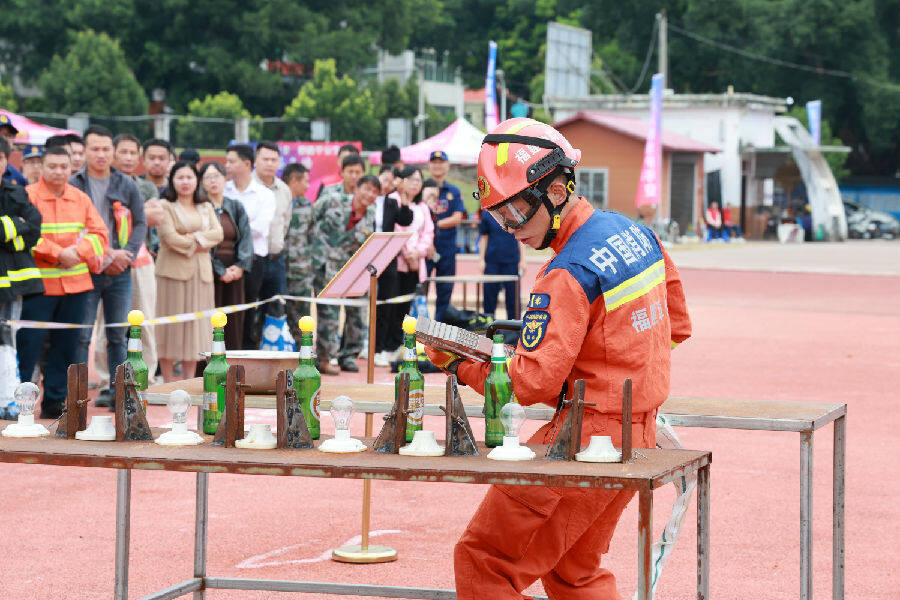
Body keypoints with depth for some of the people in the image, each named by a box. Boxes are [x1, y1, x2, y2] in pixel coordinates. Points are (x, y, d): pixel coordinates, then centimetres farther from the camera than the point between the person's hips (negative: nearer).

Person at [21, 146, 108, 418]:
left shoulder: (81, 198, 12)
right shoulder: (28, 196, -4)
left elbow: (100, 233, 8)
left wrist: (77, 251, -9)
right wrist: (58, 253, -17)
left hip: (75, 282, 5)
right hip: (39, 282, -5)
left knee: (67, 345, 6)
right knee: (27, 343, -5)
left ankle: (54, 401, 14)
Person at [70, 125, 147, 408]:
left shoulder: (126, 184, 9)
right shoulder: (74, 184, 0)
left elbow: (140, 223, 9)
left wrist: (127, 254, -6)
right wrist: (105, 255, -12)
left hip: (120, 272, 3)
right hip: (86, 270, -3)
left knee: (118, 335, 7)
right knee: (82, 335, -4)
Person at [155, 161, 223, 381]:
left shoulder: (206, 208, 17)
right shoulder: (166, 207, 0)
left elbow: (218, 233, 3)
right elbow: (170, 237, -12)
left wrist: (195, 237, -10)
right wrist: (195, 246, -5)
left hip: (201, 272, 5)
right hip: (173, 272, -5)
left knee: (195, 325, 4)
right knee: (171, 328, -4)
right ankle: (168, 384, 1)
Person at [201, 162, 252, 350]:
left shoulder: (236, 207, 13)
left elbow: (246, 237, 6)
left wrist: (240, 266, -9)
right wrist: (220, 271, -12)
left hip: (234, 271, 5)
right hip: (209, 271, -5)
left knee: (234, 321, 3)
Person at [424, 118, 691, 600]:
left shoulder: (568, 275, -21)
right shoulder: (636, 233, 6)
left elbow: (531, 382, -22)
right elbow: (676, 326, 18)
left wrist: (457, 363, -10)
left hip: (586, 442, -9)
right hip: (639, 437, 9)